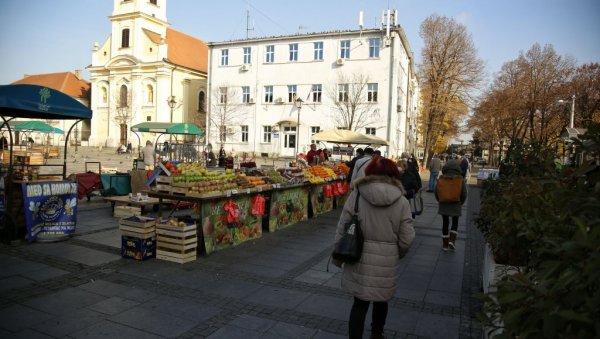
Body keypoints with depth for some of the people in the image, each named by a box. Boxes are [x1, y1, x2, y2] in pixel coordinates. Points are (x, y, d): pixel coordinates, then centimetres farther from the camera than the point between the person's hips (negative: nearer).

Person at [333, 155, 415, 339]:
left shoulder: (356, 195, -8)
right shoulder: (401, 201, -7)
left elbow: (342, 230, -5)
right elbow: (406, 239, -5)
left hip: (359, 259, -1)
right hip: (387, 261, 1)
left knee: (360, 302, 12)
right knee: (381, 299, 24)